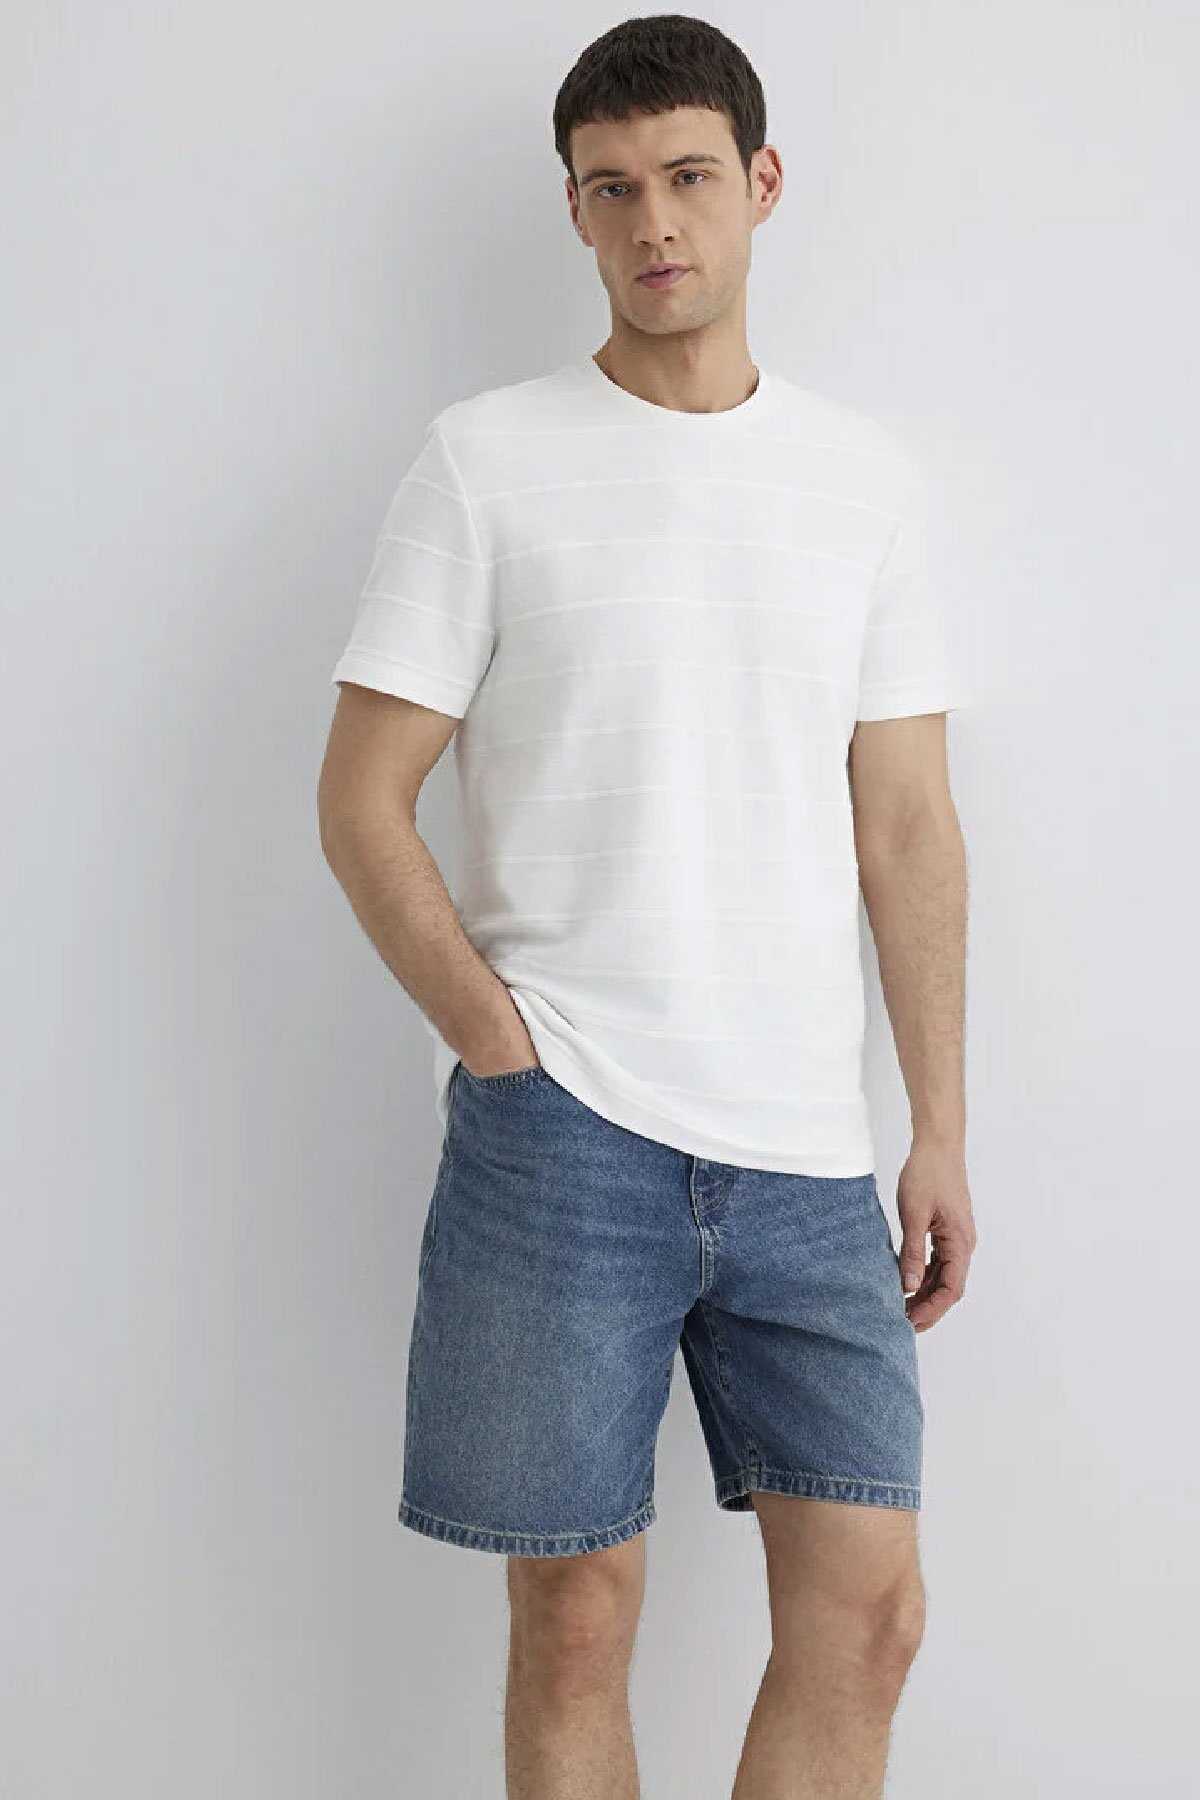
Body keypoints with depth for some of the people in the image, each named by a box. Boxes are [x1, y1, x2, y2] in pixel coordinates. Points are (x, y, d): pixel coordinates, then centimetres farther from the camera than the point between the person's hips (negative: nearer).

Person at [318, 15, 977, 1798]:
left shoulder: (871, 479, 12)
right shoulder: (486, 461, 2)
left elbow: (907, 825, 12)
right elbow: (362, 802, 0)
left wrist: (943, 1128, 8)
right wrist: (504, 1047, -10)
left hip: (808, 1143, 3)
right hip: (560, 1131, -3)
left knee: (868, 1613, 2)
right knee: (576, 1615, 3)